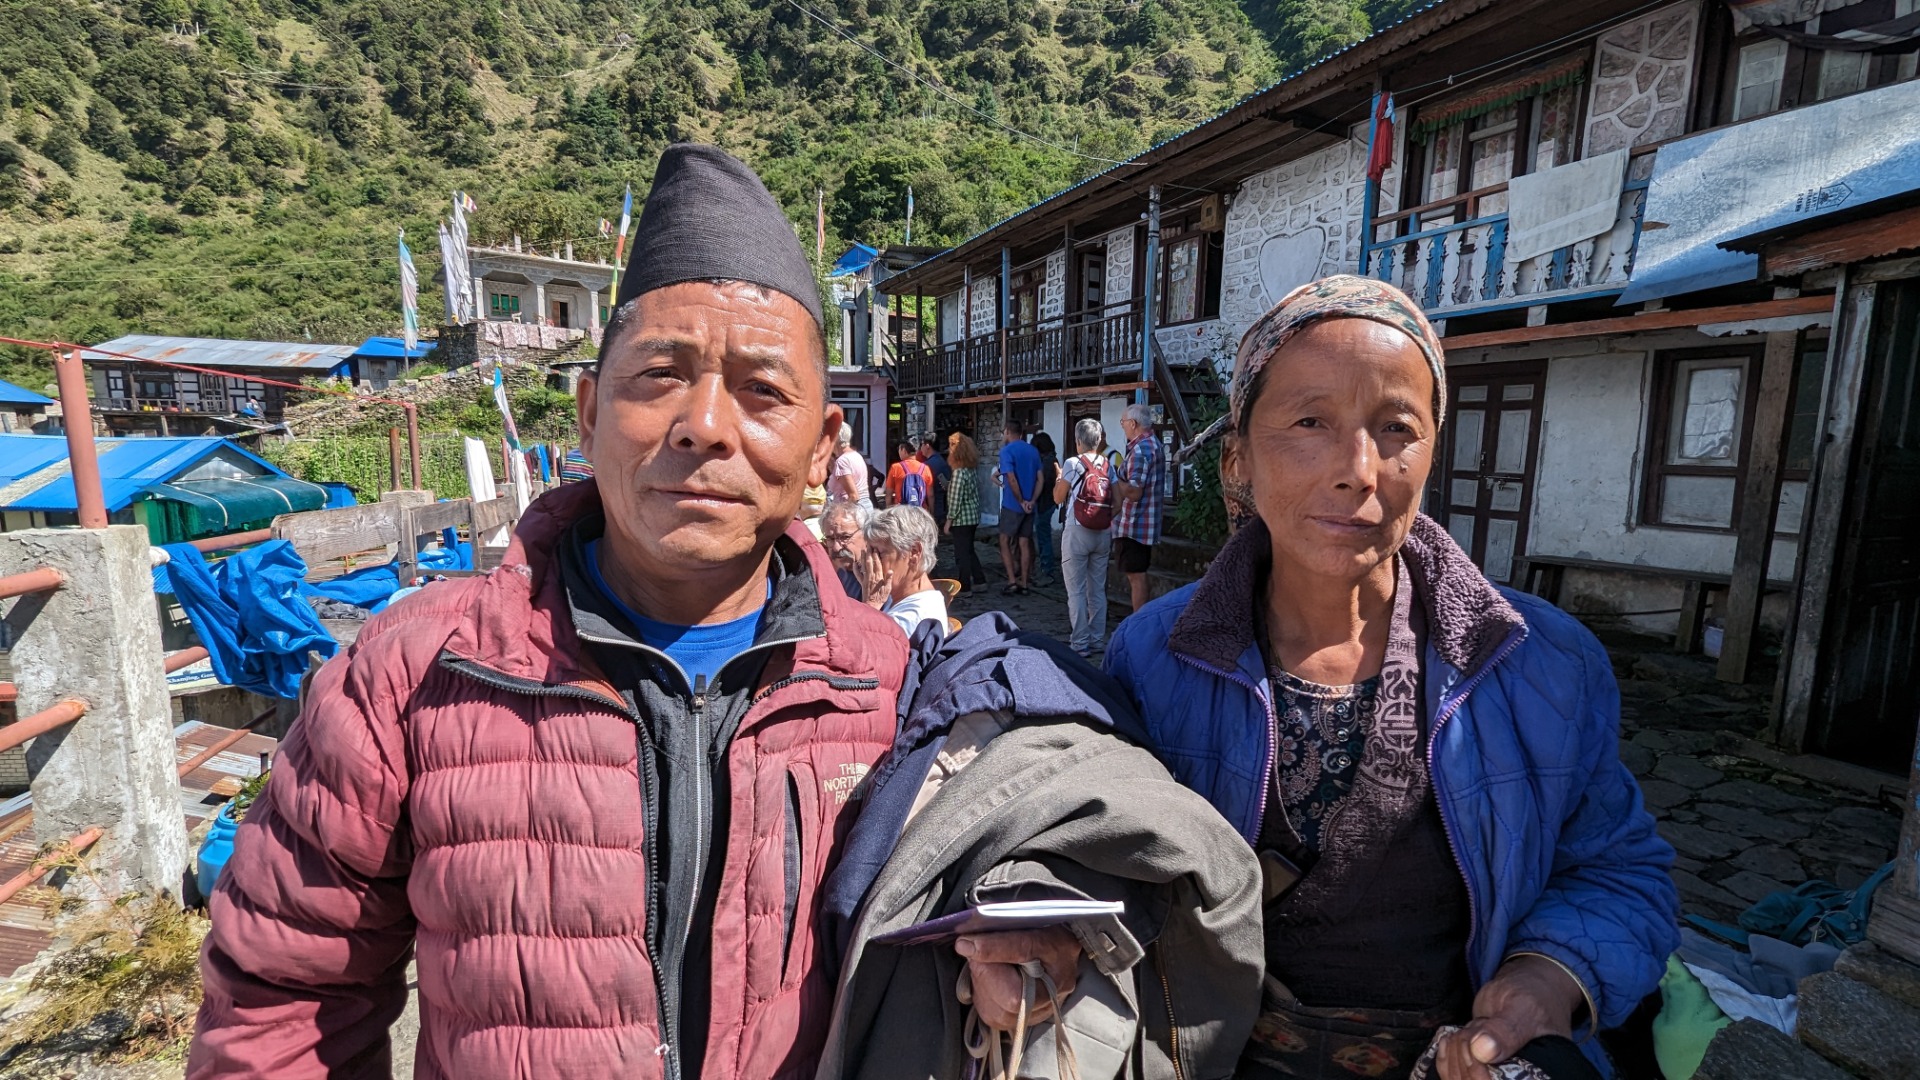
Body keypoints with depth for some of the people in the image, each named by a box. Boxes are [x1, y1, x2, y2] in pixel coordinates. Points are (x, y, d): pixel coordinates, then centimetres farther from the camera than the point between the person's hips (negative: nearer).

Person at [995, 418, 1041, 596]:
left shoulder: (1007, 450, -9)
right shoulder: (1033, 451, 10)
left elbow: (1012, 479, -19)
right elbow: (1040, 479, 5)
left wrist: (1021, 501, -11)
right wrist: (1032, 501, -2)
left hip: (1012, 504, -5)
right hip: (1028, 505, 6)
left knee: (1005, 541, 4)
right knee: (1024, 543, 8)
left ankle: (1012, 581, -3)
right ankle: (1024, 583, 10)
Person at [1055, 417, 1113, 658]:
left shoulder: (1073, 463, -8)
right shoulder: (1108, 466, 6)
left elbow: (1058, 498, -1)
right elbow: (1114, 501, 5)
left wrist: (1058, 477, 16)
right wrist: (1111, 530, 17)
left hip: (1078, 532, -5)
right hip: (1102, 534, 5)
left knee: (1076, 591, 1)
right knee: (1098, 589, 12)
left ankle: (1080, 643, 2)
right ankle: (1096, 640, 19)